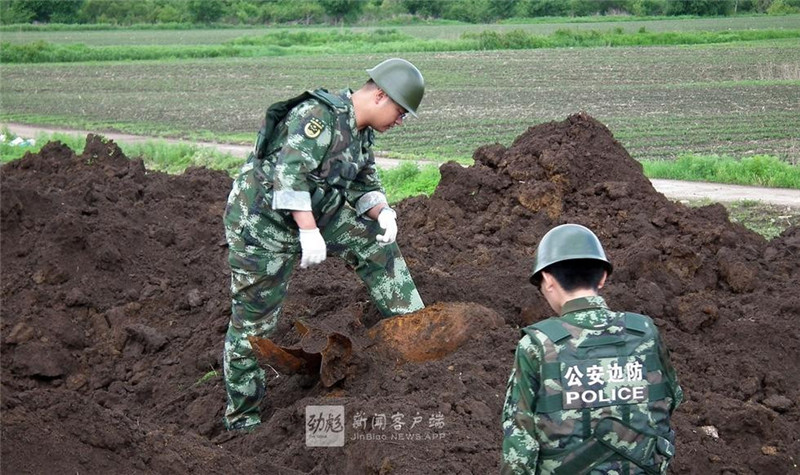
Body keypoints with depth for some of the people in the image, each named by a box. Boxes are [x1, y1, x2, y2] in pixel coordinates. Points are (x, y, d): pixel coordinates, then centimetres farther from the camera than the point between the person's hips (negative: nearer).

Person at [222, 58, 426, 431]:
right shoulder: (319, 115, -24)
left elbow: (365, 185, 12)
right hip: (260, 221, -9)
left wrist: (381, 212, -9)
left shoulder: (361, 132, 6)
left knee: (377, 244, 5)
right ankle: (240, 415, 14)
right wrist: (309, 232, -35)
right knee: (253, 320, 0)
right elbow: (289, 174, -32)